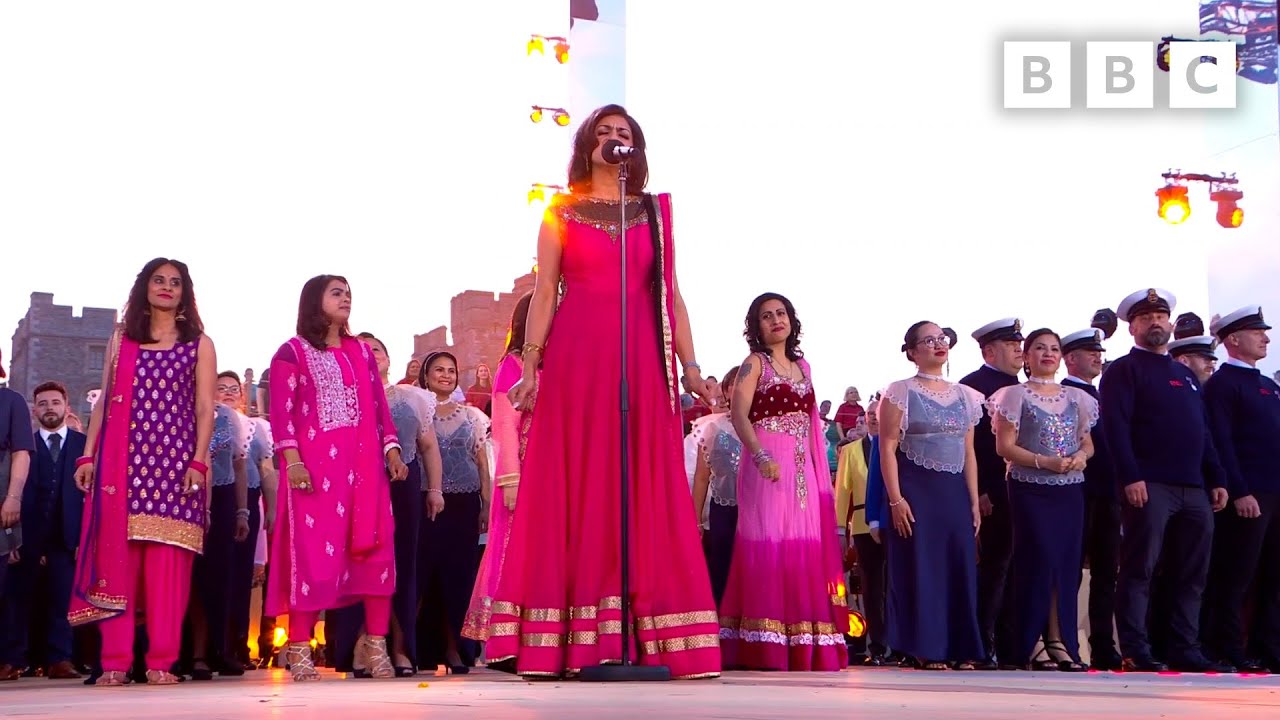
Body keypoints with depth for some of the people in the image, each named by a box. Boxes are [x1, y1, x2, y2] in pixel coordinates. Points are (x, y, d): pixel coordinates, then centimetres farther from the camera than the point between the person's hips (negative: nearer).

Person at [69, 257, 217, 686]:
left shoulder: (199, 344, 10)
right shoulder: (121, 339, 17)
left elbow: (205, 409, 4)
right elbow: (104, 401, 14)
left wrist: (198, 461, -8)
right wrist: (88, 455, 4)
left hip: (175, 459, -2)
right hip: (121, 459, 2)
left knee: (167, 559, -6)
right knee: (116, 555, -2)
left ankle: (162, 661, -4)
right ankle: (115, 661, 0)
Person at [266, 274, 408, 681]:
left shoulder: (361, 351, 21)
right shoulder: (292, 352, 6)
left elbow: (379, 406, 18)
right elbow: (282, 411, -2)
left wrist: (392, 451, 6)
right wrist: (292, 460, -14)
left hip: (365, 463, 5)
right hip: (315, 464, -5)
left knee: (376, 550, -3)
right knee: (313, 552, -7)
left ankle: (375, 646, 2)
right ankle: (300, 650, -1)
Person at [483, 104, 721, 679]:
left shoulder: (654, 212, 15)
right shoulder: (562, 212, 12)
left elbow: (670, 294, 11)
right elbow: (544, 293, 7)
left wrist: (690, 365, 3)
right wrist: (530, 365, -2)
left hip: (641, 358, 2)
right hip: (575, 356, -1)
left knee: (647, 488, -3)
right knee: (570, 485, -4)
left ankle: (644, 638, -1)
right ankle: (562, 641, -3)